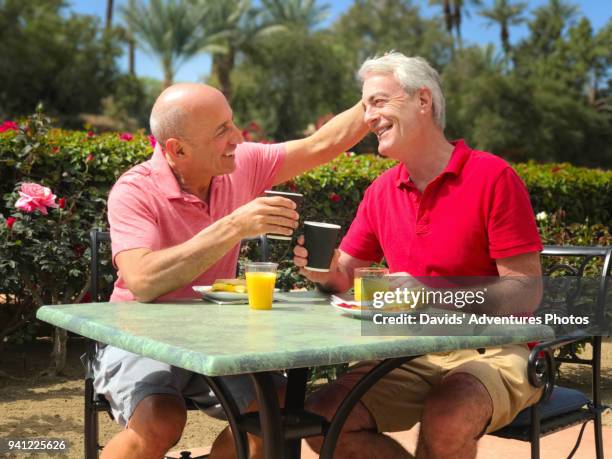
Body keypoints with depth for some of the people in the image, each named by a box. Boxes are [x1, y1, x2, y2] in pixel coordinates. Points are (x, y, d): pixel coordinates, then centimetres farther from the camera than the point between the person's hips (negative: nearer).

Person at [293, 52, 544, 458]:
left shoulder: (492, 176, -10)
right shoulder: (380, 192, 7)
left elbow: (526, 290, -13)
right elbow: (344, 277, 12)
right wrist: (323, 269, -12)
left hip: (493, 351, -5)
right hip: (413, 355, 5)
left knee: (446, 421, -35)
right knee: (321, 418, -14)